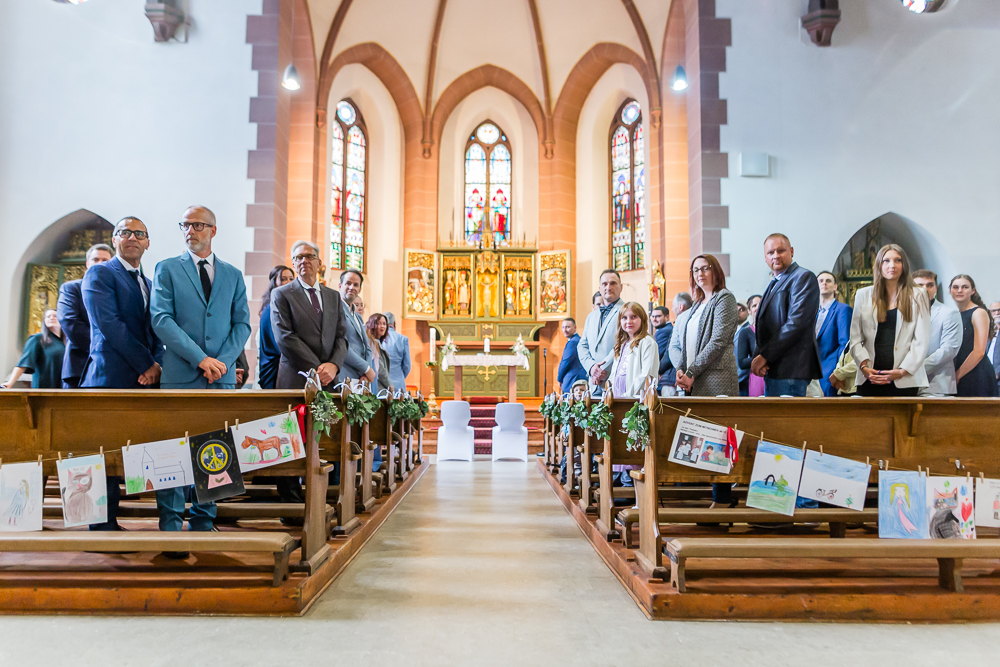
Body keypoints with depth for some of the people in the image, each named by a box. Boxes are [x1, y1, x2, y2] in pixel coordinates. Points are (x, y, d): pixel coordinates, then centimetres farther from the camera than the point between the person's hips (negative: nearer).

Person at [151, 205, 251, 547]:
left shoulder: (233, 275, 14)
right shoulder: (167, 269, 7)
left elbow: (242, 323, 9)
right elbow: (161, 319, -4)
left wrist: (222, 361, -8)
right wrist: (200, 358, -14)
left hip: (222, 377, 3)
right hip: (179, 376, -2)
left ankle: (203, 522, 18)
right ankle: (171, 526, 7)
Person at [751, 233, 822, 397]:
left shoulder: (803, 277, -6)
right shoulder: (773, 283, 22)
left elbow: (796, 323, -17)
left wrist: (764, 356, -16)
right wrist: (758, 356, 0)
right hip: (772, 370, 9)